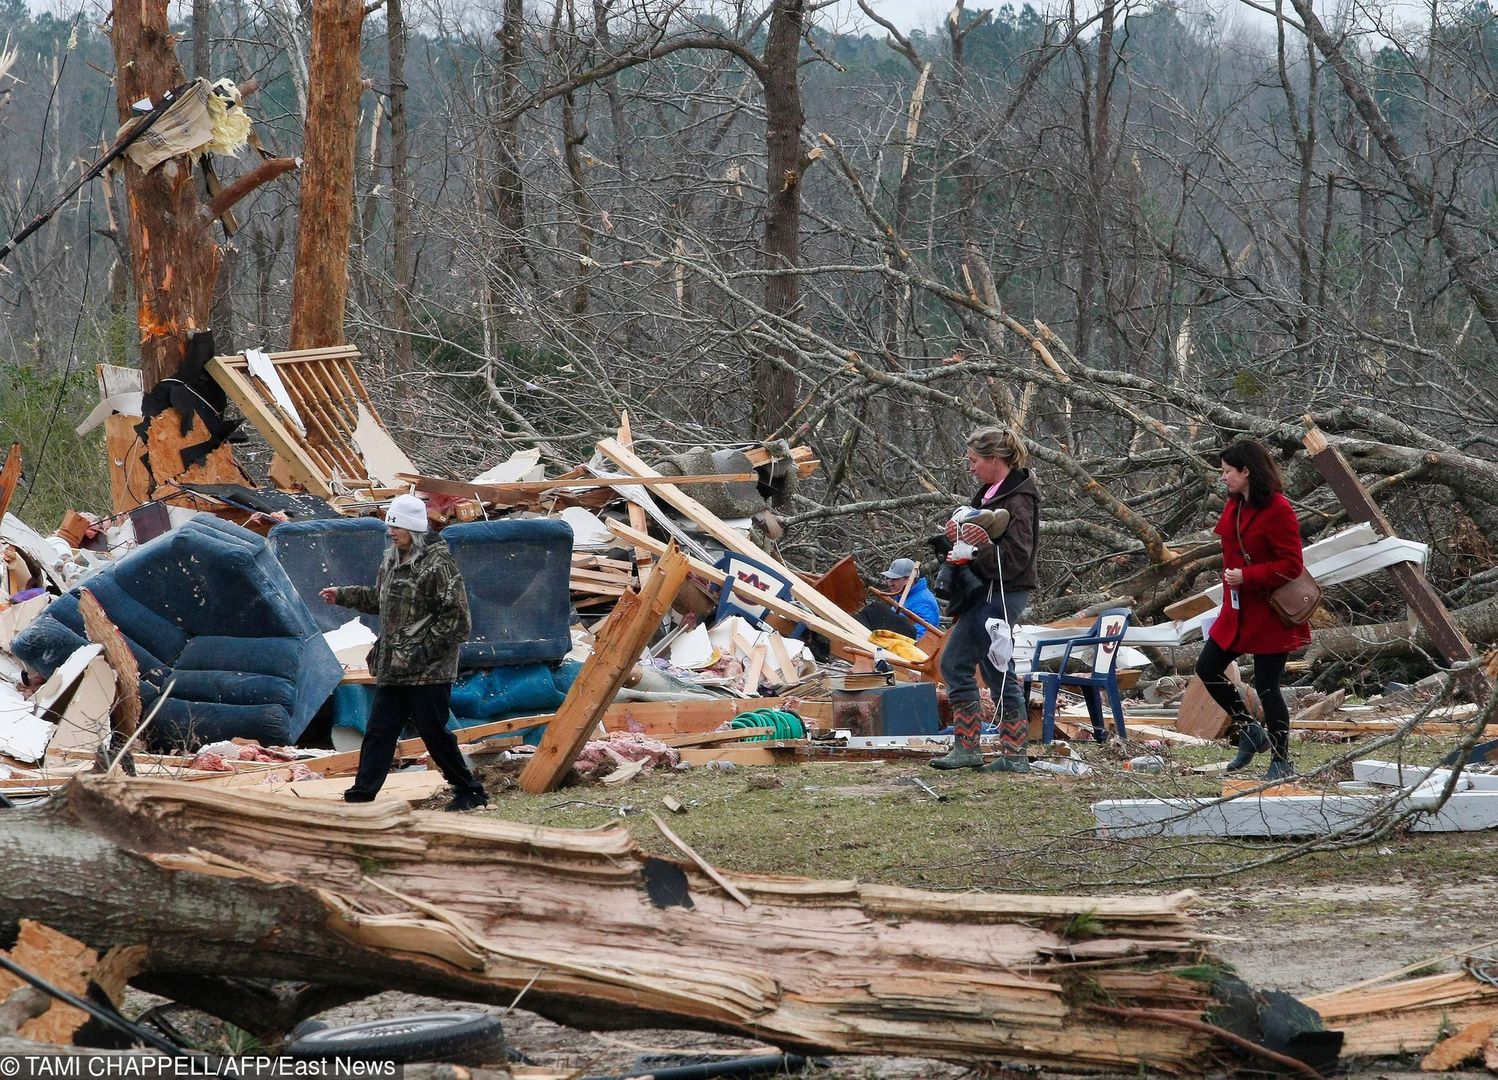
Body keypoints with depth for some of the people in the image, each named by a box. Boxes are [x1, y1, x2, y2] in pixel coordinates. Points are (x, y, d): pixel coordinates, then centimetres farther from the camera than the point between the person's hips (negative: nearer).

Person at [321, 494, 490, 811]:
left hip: (428, 672, -8)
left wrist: (421, 652, -20)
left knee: (434, 733, -1)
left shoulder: (437, 565, -15)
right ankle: (360, 796, 10)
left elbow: (455, 618, -18)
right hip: (393, 671, 8)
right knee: (378, 732, 7)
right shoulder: (392, 561, 11)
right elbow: (378, 599, 29)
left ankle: (470, 793, 12)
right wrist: (342, 595, 20)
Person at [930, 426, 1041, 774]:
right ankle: (966, 748, 11)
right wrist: (958, 538, 3)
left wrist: (984, 546, -32)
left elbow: (1015, 559, -20)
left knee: (998, 673, -6)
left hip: (1001, 595, -10)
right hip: (984, 593, 10)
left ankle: (1014, 755, 0)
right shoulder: (990, 493, 12)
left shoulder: (1017, 502, -16)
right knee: (954, 664, 9)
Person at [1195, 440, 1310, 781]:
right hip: (1238, 610, 9)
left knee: (1266, 687, -3)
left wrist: (1246, 576, -25)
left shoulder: (1278, 510, -19)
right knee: (1208, 669, 7)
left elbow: (1291, 565, -21)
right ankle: (1251, 733, 24)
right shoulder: (1235, 505, 8)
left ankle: (1281, 762, 12)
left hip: (1269, 615, -9)